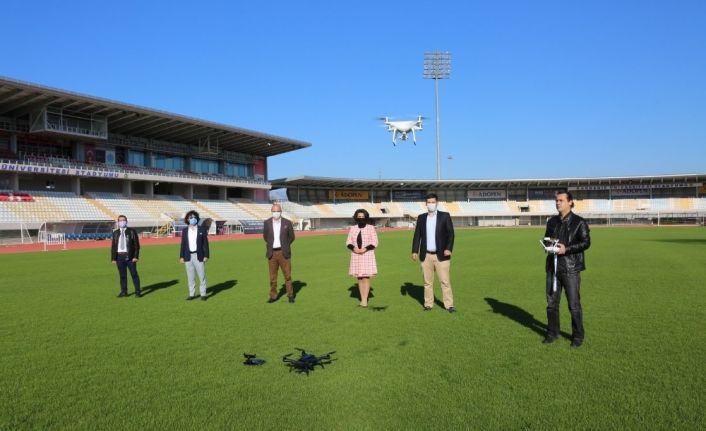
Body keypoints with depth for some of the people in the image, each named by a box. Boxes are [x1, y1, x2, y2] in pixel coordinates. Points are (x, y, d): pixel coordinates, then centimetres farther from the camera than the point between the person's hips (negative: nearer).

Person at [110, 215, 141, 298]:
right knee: (122, 275, 7)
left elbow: (136, 245, -1)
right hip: (119, 256, 3)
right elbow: (113, 246, 10)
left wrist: (136, 256, -10)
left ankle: (138, 292, 6)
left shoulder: (132, 231, 1)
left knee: (134, 274, 1)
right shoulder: (115, 233, 10)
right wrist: (113, 258, 2)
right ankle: (123, 291, 15)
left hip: (130, 256, -3)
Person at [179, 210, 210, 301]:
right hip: (188, 257, 2)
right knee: (190, 276, 7)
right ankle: (192, 294, 16)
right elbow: (183, 244, 7)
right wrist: (181, 256, 1)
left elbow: (205, 243, -2)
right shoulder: (185, 230, 6)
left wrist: (206, 256, -7)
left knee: (202, 276, 1)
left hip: (199, 256, -2)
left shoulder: (202, 229, -1)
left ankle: (203, 294, 10)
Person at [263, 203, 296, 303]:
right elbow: (265, 236, 15)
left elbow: (291, 236, 6)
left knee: (287, 275, 3)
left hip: (283, 253, -1)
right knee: (272, 276, 6)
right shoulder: (267, 222, 0)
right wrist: (271, 245, 10)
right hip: (272, 253, 2)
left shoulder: (287, 223, -4)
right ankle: (273, 296, 16)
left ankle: (290, 295, 16)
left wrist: (285, 246, 3)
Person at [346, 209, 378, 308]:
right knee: (359, 278, 6)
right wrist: (354, 248, -14)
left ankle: (364, 300, -9)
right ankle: (362, 299, 13)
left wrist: (365, 249, -18)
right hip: (356, 256, 3)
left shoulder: (371, 228, -3)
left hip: (367, 255, -3)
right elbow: (348, 242, 6)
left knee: (366, 278, -9)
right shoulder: (352, 228, 6)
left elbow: (374, 243, -4)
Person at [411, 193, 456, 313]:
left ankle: (449, 305, 2)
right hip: (426, 255, 3)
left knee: (445, 281, -3)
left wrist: (448, 248, -15)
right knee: (427, 282, 8)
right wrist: (415, 251, 1)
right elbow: (417, 235, 8)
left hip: (441, 255, -3)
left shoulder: (445, 216, 1)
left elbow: (450, 233, -4)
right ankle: (428, 304, 16)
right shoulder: (421, 217, 9)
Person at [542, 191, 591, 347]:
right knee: (551, 303, 9)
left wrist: (567, 248, -21)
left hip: (571, 268, -5)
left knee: (574, 305, -1)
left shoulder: (579, 222, -4)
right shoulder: (552, 221, 12)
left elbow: (586, 242, -10)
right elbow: (546, 238, 21)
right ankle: (552, 333, 22)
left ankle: (578, 336, 14)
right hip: (553, 266, 5)